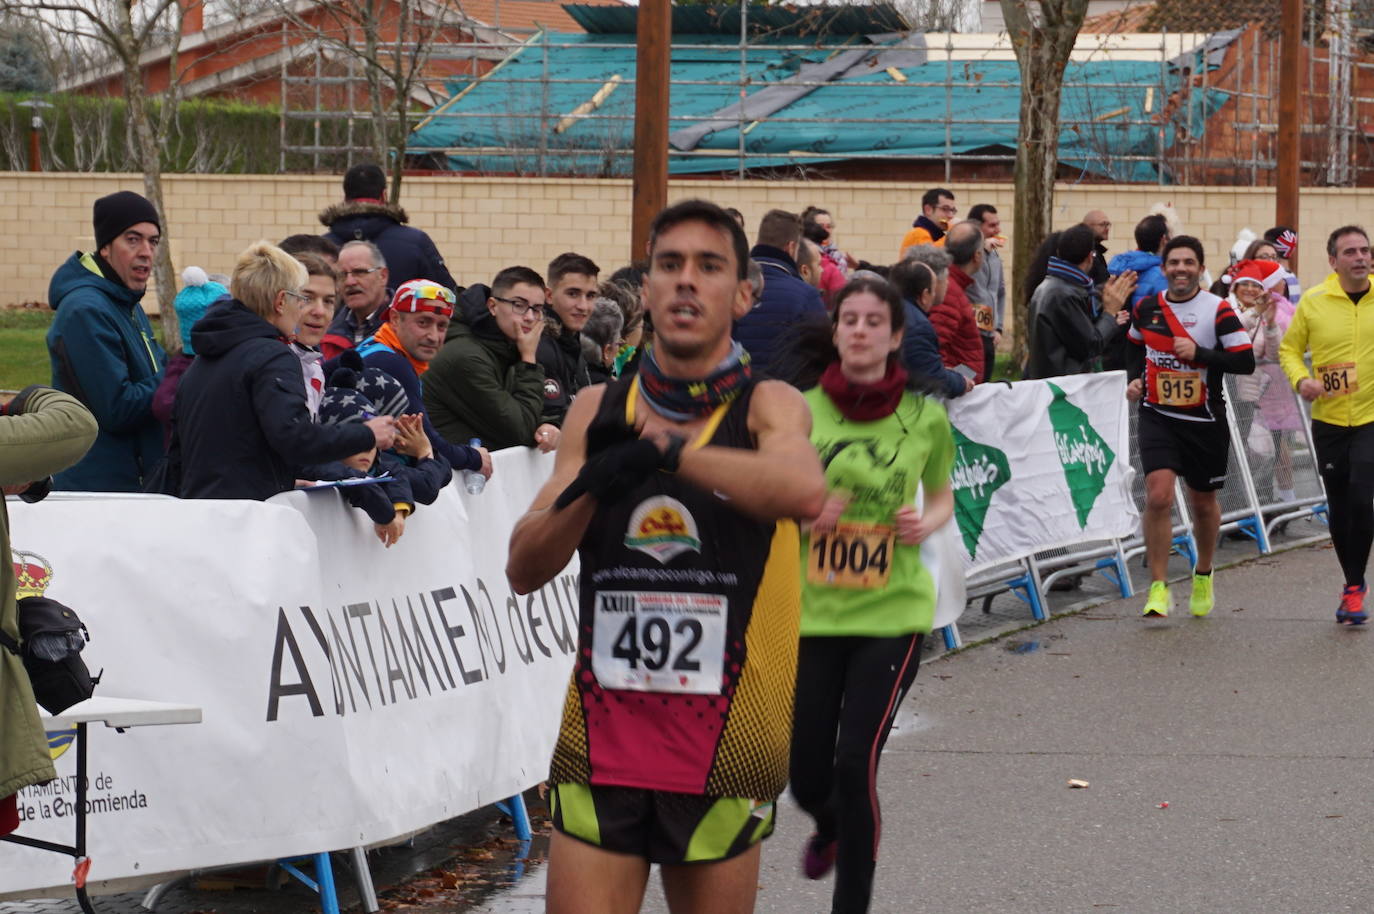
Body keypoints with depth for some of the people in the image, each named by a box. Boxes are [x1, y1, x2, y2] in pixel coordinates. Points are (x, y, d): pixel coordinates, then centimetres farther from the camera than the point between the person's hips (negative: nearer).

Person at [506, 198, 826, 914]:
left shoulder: (767, 405, -1)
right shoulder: (597, 410, 9)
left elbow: (804, 490, -25)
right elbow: (523, 570, 5)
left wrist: (665, 448, -25)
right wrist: (591, 484, -13)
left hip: (724, 741, -2)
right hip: (602, 729, 2)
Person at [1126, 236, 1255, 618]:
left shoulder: (1217, 310, -9)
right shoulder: (1146, 308, 2)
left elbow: (1246, 361, -14)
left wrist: (1200, 353, -24)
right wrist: (1135, 378, 3)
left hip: (1205, 421, -1)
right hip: (1157, 416, 1)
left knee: (1203, 502, 13)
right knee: (1159, 495, -17)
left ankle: (1203, 575, 40)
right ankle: (1158, 588, -10)